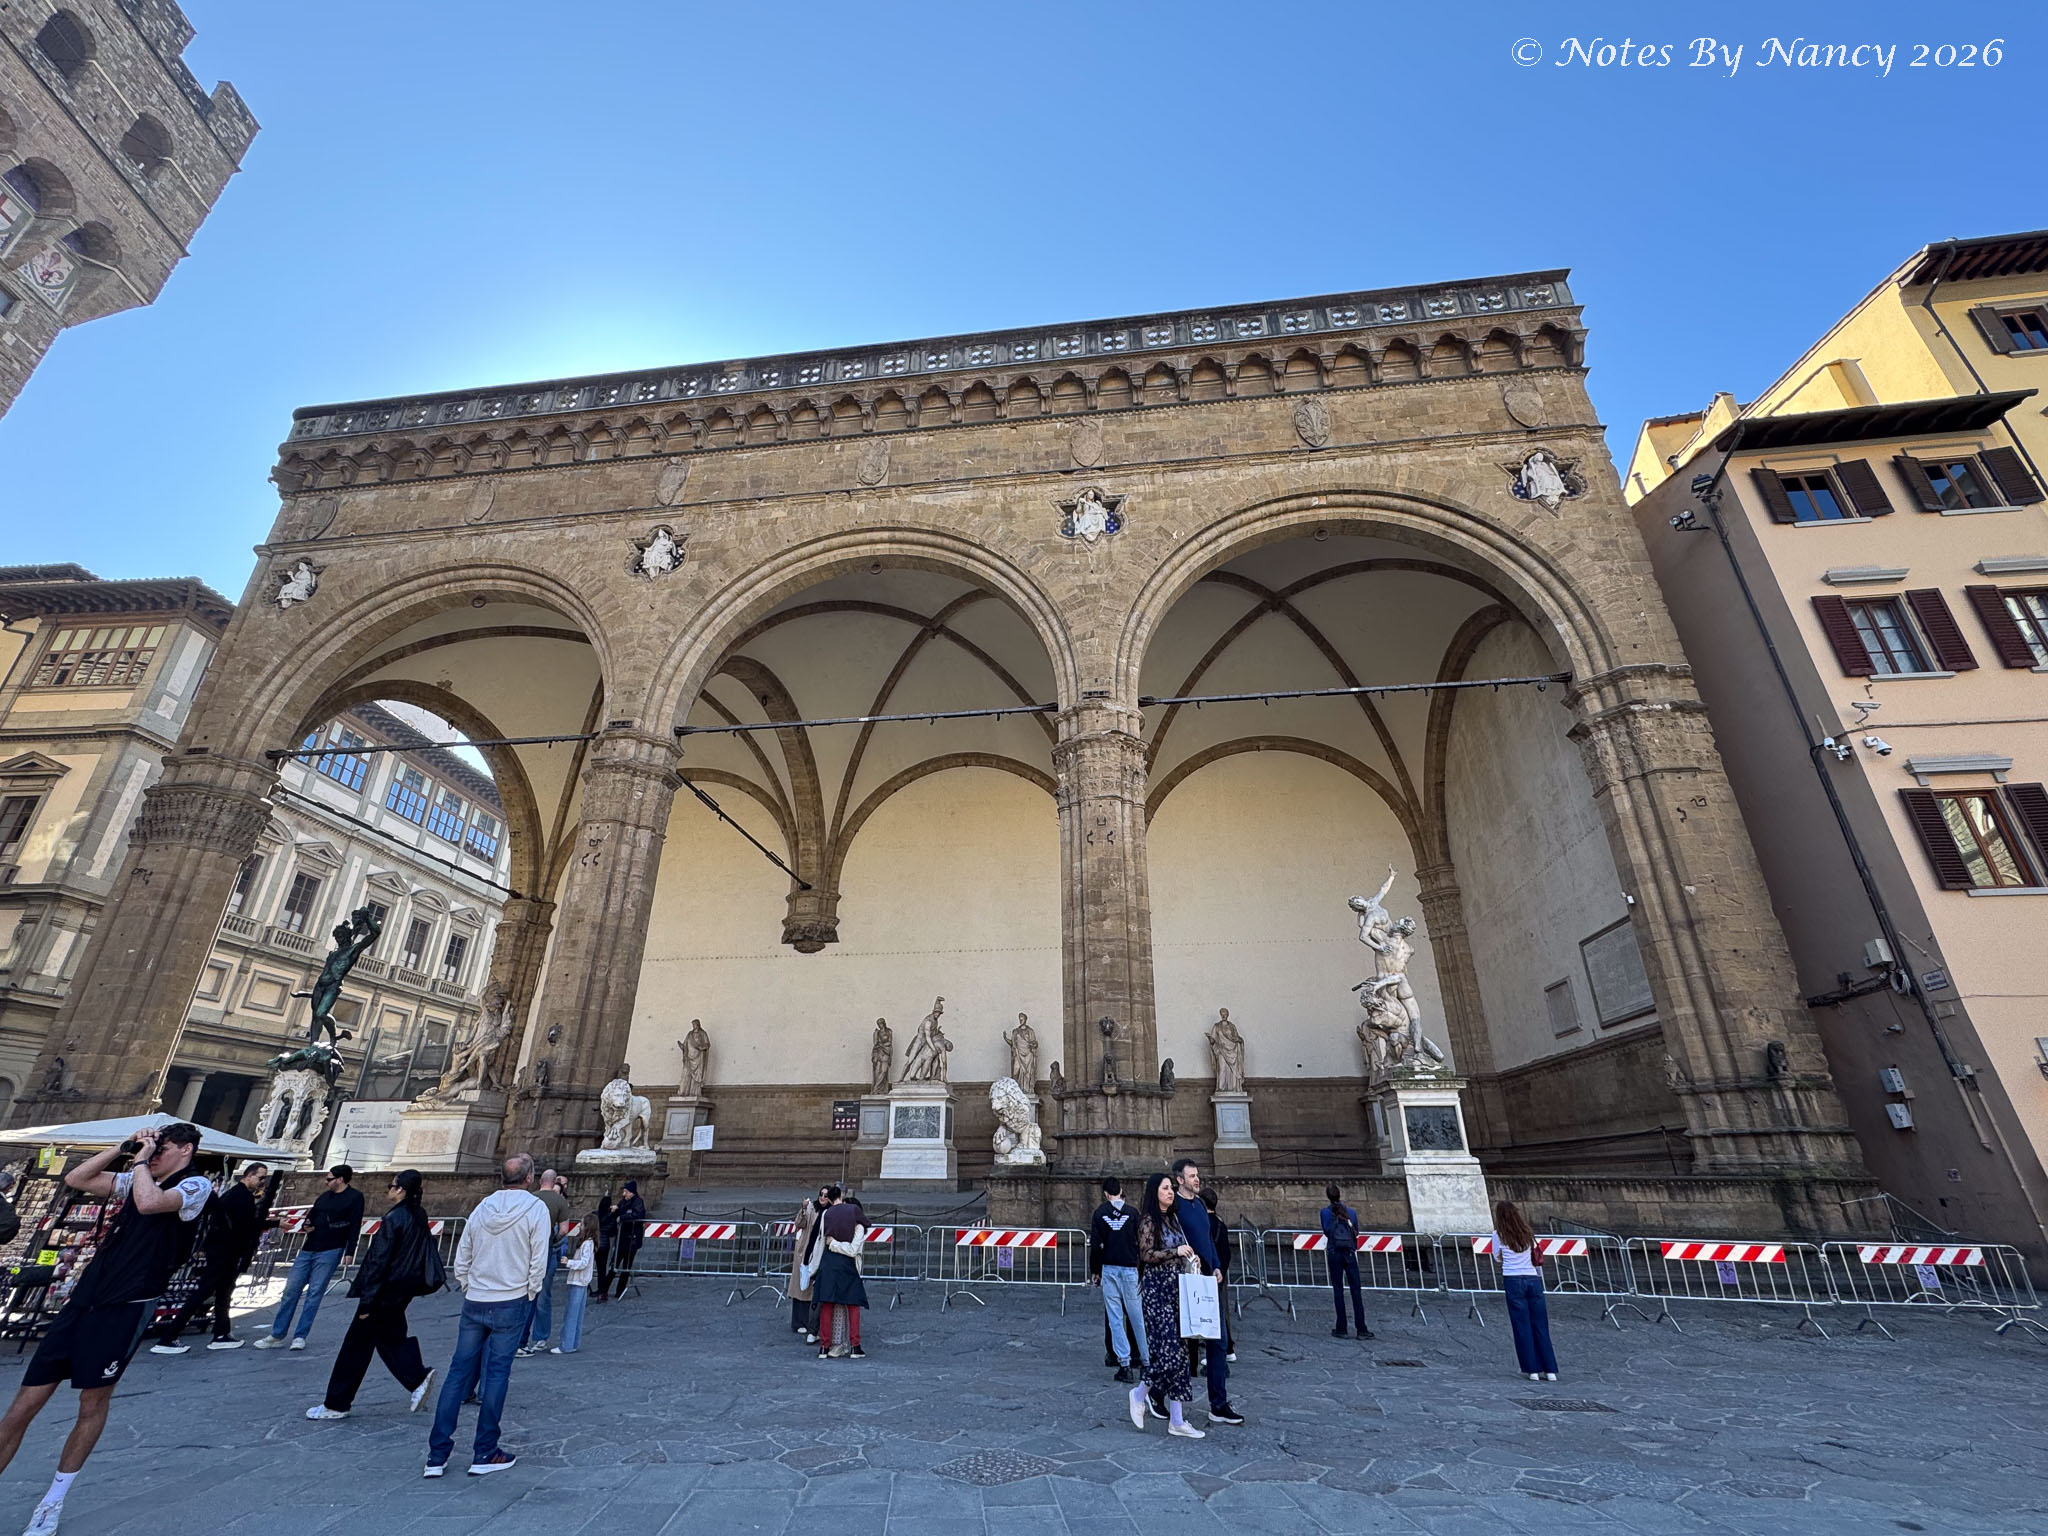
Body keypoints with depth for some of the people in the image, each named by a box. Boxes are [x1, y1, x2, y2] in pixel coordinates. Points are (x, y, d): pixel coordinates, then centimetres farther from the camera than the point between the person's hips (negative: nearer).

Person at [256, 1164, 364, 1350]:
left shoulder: (355, 1197, -5)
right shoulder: (324, 1197, 14)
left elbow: (355, 1226, -10)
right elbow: (311, 1216, 25)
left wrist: (349, 1253, -15)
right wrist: (307, 1226, 1)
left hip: (330, 1253, -7)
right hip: (308, 1250, 7)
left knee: (315, 1293, -4)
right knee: (291, 1289, 5)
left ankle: (300, 1337, 5)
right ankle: (277, 1336, 15)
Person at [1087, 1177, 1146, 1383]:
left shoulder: (1100, 1213, -1)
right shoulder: (1132, 1213, 0)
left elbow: (1095, 1245, -3)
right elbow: (1141, 1243, -1)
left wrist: (1094, 1271, 6)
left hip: (1108, 1269, 0)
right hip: (1130, 1268, 0)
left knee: (1114, 1319, 5)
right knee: (1137, 1317, 10)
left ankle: (1124, 1364, 3)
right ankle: (1146, 1360, 16)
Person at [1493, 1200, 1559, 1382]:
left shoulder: (1499, 1234, -1)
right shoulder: (1528, 1232, 9)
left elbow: (1497, 1256, 9)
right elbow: (1537, 1259, 11)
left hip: (1513, 1280, -4)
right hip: (1533, 1279, 4)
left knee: (1522, 1327, 2)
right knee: (1540, 1326, 9)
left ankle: (1532, 1370, 3)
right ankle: (1550, 1370, 9)